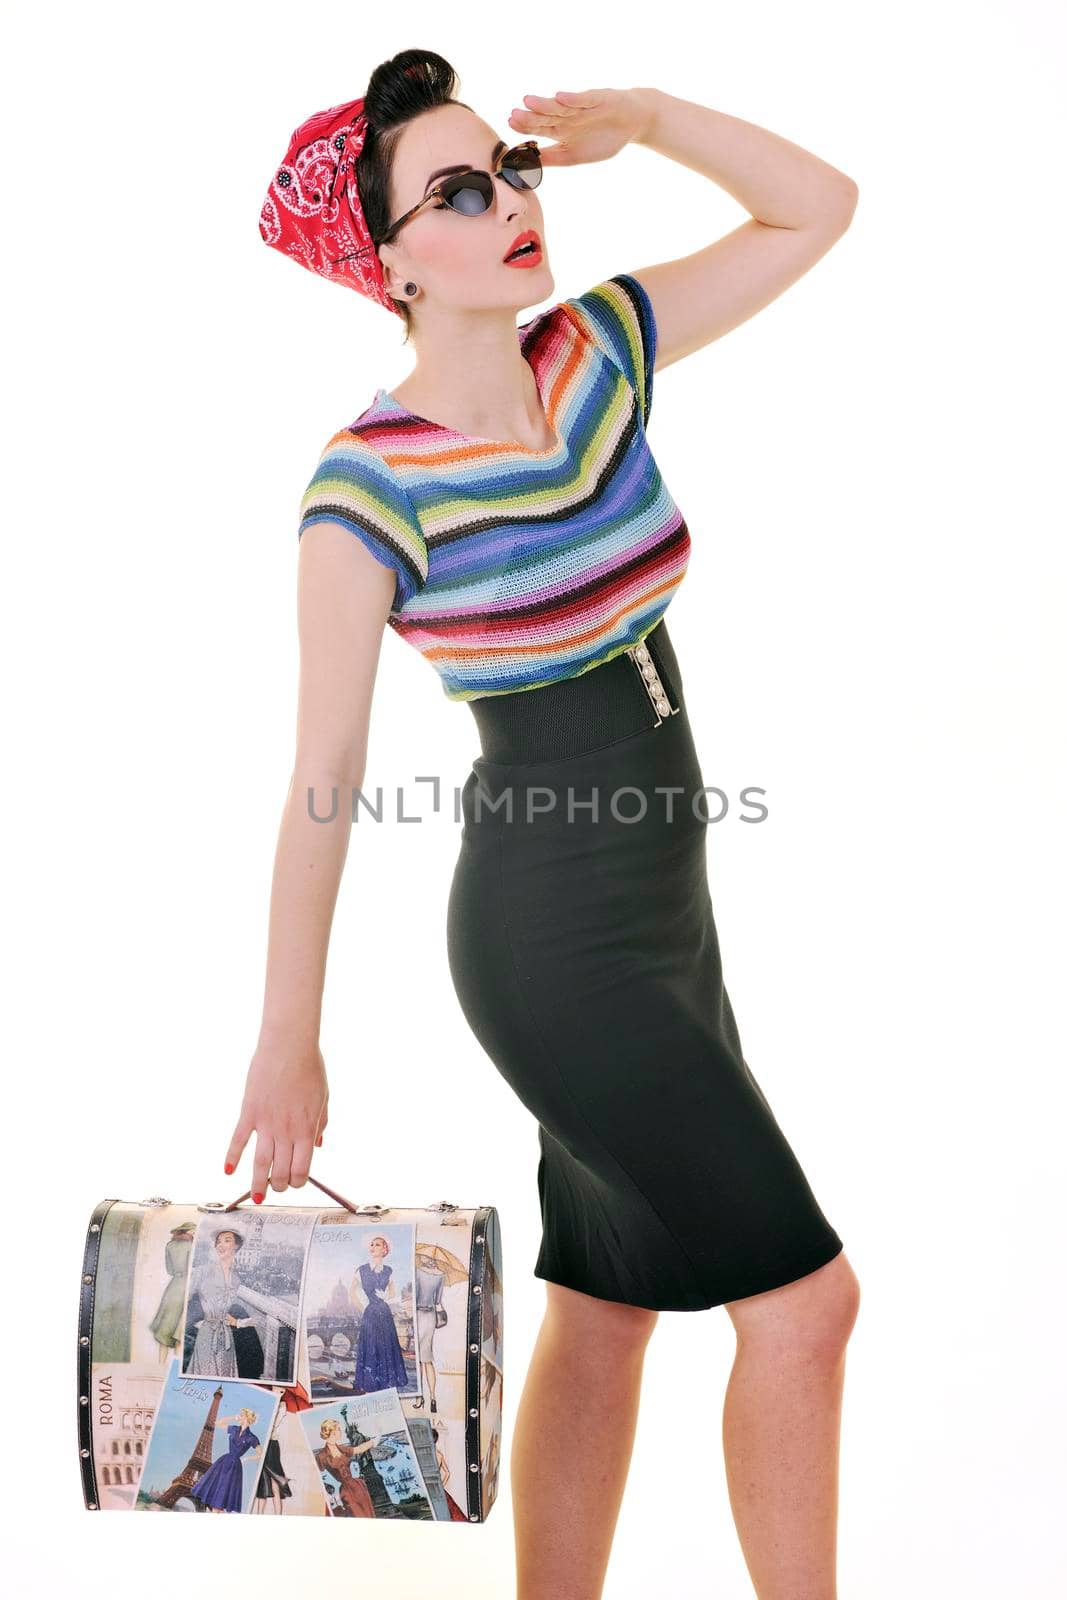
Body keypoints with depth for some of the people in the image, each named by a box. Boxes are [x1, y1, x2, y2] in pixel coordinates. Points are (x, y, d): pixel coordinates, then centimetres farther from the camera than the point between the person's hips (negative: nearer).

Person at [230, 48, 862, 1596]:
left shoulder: (598, 353, 2)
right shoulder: (370, 486, -16)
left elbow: (818, 207, 10)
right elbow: (323, 776, -13)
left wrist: (640, 117, -5)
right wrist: (289, 1046, -8)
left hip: (662, 922, 7)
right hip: (553, 938, -7)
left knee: (606, 1319, 15)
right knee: (800, 1297, -3)